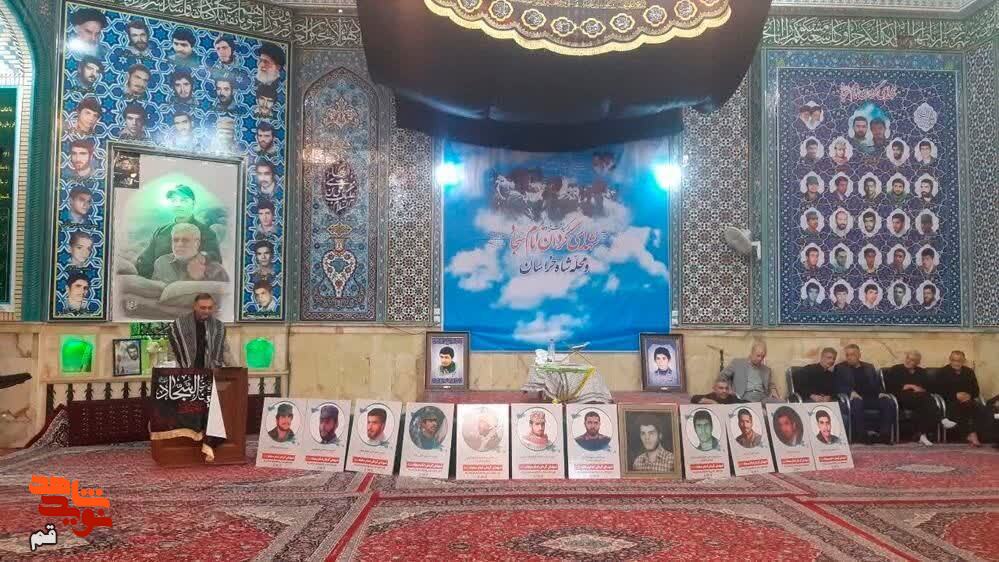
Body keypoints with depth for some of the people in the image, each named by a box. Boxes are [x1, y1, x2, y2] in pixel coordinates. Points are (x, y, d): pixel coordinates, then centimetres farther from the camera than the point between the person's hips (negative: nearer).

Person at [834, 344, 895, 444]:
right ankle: (861, 435, -31)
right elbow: (838, 386, 1)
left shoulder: (869, 367, 25)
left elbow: (877, 383, 20)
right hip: (855, 398, -4)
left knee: (889, 402, -25)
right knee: (856, 403, -39)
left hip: (871, 397, 4)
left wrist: (880, 392, -3)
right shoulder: (840, 368, 13)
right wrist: (851, 392, -17)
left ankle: (884, 434, -23)